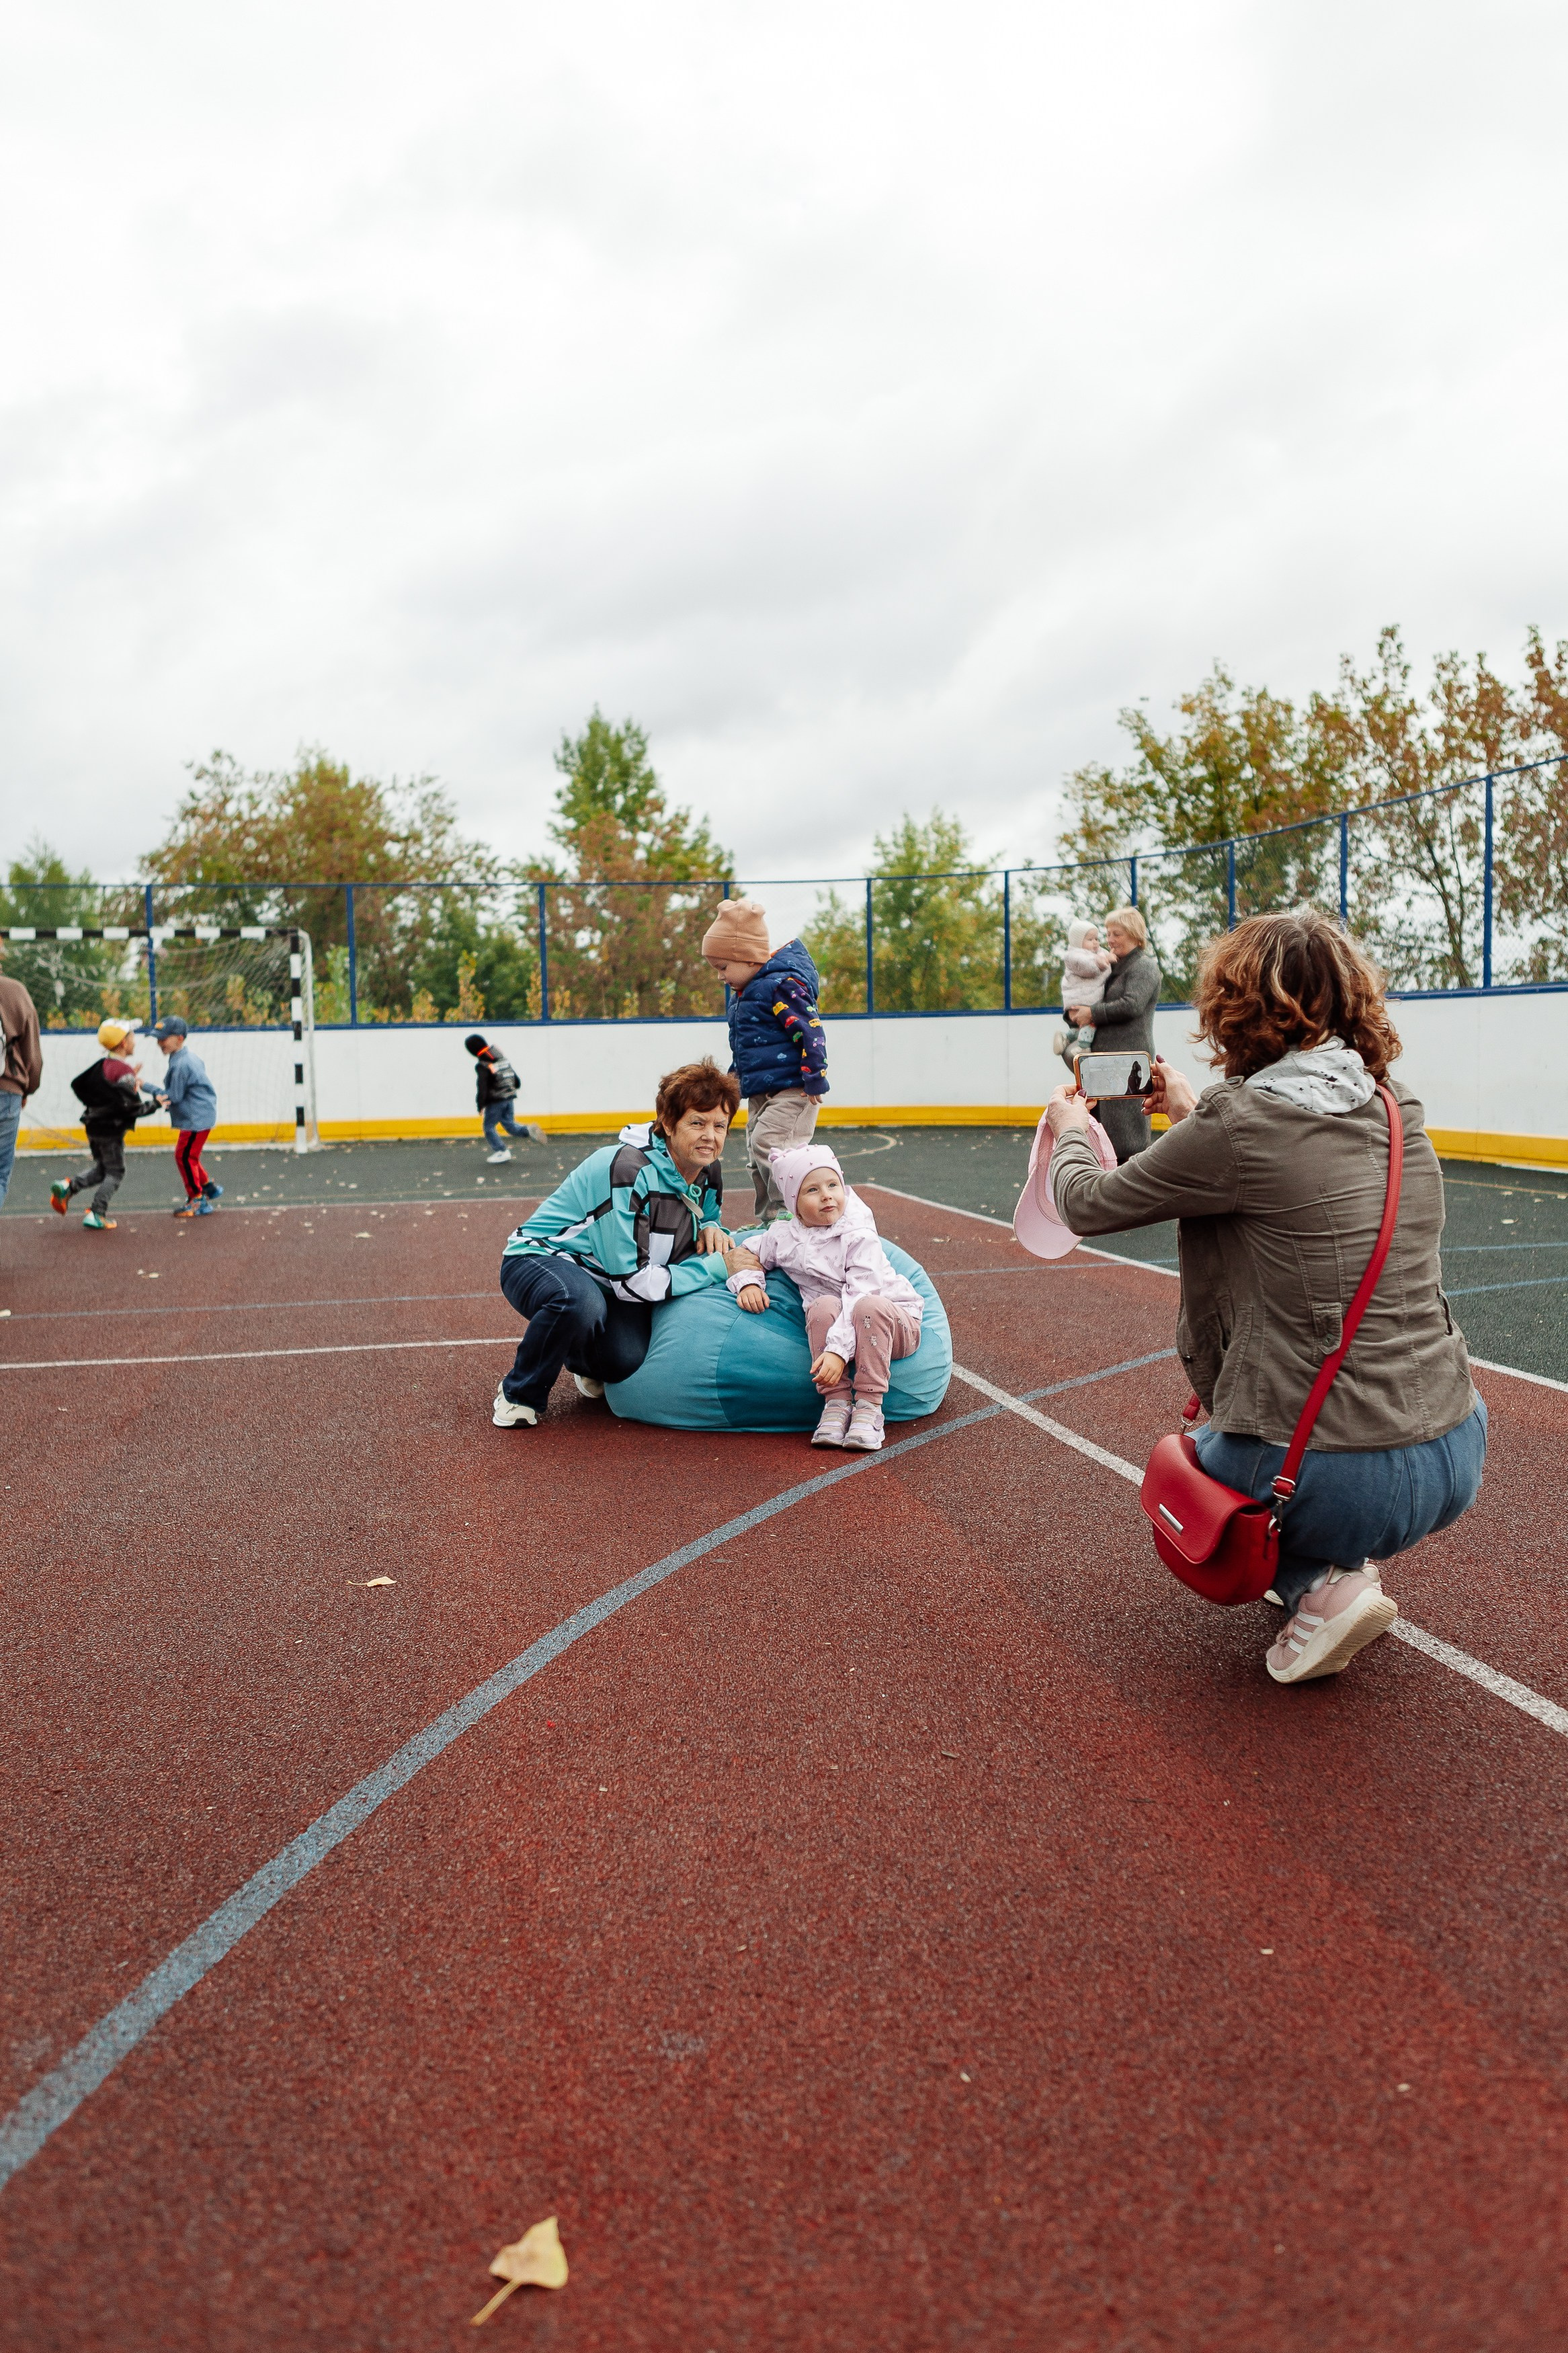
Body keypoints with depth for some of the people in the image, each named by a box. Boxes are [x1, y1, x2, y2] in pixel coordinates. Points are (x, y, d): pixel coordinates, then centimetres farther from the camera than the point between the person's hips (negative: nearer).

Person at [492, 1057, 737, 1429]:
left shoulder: (708, 1172, -6)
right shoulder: (626, 1170, -30)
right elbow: (632, 1282, -30)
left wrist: (711, 1228, -10)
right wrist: (716, 1268, -26)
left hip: (604, 1281, 7)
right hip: (541, 1259, -6)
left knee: (628, 1358, -23)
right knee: (579, 1302, -41)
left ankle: (588, 1364, 17)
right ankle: (521, 1396, -12)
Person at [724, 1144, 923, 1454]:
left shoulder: (859, 1237, -17)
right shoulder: (784, 1237, -1)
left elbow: (860, 1298, -27)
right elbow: (743, 1253, 16)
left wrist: (839, 1350, -38)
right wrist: (748, 1282, -7)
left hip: (894, 1322, -3)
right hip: (832, 1324, 3)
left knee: (869, 1307, -38)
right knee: (824, 1306, -31)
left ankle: (868, 1405, -26)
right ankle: (837, 1402, -22)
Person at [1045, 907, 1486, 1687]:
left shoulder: (1239, 1124, -15)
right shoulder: (1398, 1109, 4)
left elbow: (1087, 1206, -1)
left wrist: (1069, 1131, 20)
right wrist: (1195, 1114, 32)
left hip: (1342, 1483, -7)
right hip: (1457, 1460, 7)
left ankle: (1321, 1587, 3)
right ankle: (1349, 1562, 19)